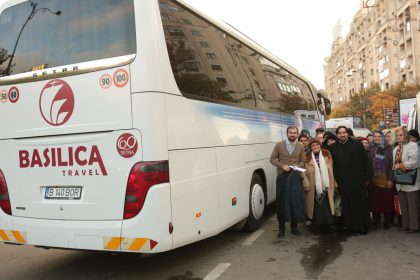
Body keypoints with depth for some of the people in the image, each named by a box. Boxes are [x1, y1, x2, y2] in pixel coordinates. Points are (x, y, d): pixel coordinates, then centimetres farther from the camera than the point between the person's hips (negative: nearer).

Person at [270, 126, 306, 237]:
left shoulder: (300, 146, 7)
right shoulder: (279, 145, 1)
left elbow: (303, 161, 11)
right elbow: (272, 159, 3)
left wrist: (297, 167, -9)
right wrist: (282, 166, -11)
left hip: (296, 177, 1)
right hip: (282, 177, -1)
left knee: (296, 201, 1)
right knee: (281, 202, 2)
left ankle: (294, 226, 17)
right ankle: (281, 227, 14)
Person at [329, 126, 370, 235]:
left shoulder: (357, 144, 3)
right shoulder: (333, 148, 7)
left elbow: (365, 162, 2)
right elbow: (332, 165, 8)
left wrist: (366, 178, -2)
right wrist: (334, 180, 2)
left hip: (358, 179, -1)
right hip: (343, 181, 1)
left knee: (361, 203, 4)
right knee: (347, 205, 4)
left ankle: (363, 226, 16)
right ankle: (351, 226, 14)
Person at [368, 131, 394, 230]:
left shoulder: (388, 148, -2)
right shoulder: (371, 148, 7)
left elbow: (391, 164, -5)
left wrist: (390, 179, -11)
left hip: (385, 179, -3)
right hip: (374, 179, 3)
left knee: (386, 199, 3)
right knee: (375, 200, 6)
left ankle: (387, 221, 15)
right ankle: (376, 220, 17)